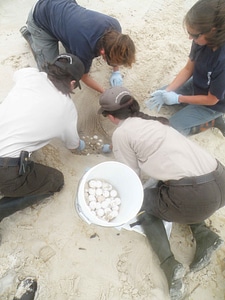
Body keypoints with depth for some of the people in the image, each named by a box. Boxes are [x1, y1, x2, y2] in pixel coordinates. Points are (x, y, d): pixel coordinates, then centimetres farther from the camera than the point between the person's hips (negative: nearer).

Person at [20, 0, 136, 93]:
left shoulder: (115, 26, -25)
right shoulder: (83, 49, -40)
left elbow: (116, 47, 0)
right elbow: (84, 76, -20)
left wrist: (116, 71, -7)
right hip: (41, 17, -5)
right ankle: (28, 33, 15)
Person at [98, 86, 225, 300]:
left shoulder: (121, 133, 1)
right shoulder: (152, 121, 22)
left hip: (194, 196, -8)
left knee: (143, 202, 19)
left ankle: (169, 264, 8)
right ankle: (203, 235, 18)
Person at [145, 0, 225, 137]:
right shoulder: (203, 40, -21)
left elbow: (212, 99, -27)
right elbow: (188, 69, -6)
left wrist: (178, 98, -21)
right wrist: (167, 91, -16)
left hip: (214, 103, -7)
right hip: (196, 85, 7)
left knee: (174, 126, -8)